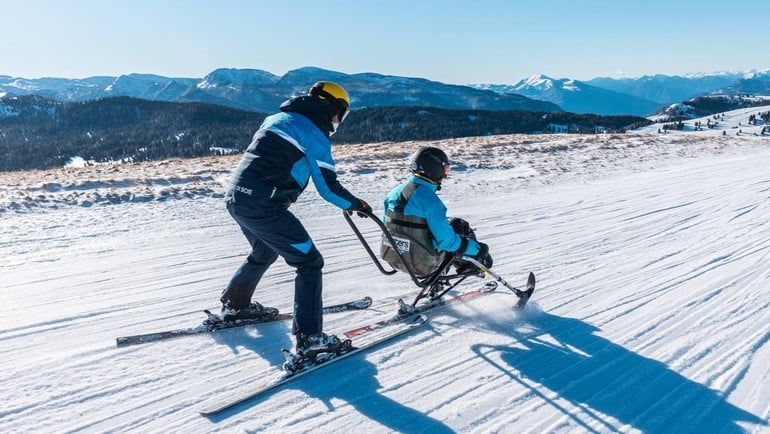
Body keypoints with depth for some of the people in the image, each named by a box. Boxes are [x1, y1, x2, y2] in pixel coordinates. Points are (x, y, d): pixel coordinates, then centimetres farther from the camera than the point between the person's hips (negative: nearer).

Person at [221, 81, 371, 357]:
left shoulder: (279, 117, 19)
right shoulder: (314, 132, -6)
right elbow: (327, 186, -8)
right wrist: (355, 204, 8)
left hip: (236, 197, 9)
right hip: (264, 207, -9)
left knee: (265, 251, 32)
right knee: (309, 263, 0)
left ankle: (234, 305, 47)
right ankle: (309, 339, -2)